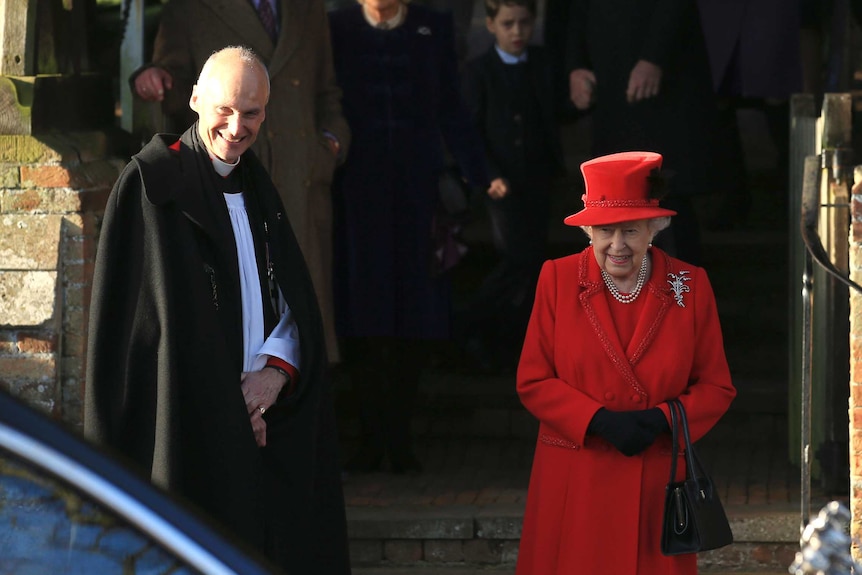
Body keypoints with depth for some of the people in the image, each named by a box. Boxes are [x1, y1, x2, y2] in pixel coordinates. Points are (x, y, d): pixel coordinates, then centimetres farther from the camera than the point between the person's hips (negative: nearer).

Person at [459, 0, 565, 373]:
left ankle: (514, 342, 16)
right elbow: (470, 130, -6)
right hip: (502, 181, -4)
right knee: (521, 259, -13)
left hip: (537, 178, 4)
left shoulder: (543, 63, 6)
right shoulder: (480, 70, -4)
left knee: (534, 262, 5)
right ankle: (475, 326, 2)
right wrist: (489, 176, -16)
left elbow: (554, 115, 8)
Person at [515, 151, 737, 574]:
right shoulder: (558, 279, 1)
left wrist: (662, 419, -13)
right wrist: (600, 421, -13)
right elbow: (532, 382, 1)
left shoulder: (689, 286, 2)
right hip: (575, 484, 0)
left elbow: (716, 387, 6)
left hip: (657, 481, 0)